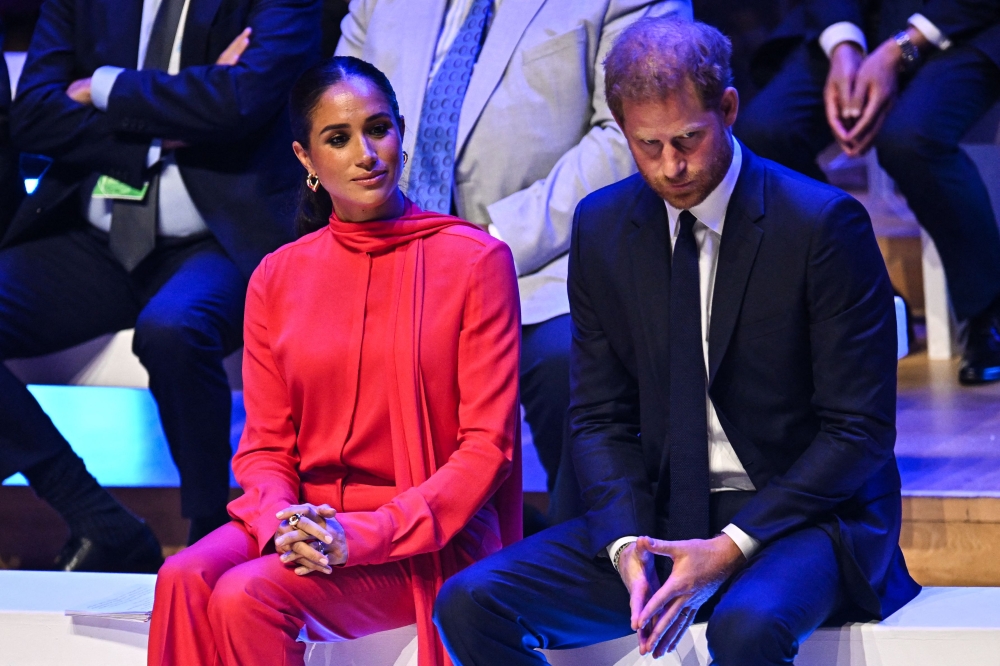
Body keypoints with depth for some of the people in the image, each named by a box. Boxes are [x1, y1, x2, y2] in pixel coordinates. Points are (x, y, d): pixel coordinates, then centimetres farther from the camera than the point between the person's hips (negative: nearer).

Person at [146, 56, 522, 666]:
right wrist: (281, 520, -13)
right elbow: (264, 446, 11)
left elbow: (488, 445, -6)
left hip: (428, 542, -4)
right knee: (184, 581, -27)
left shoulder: (475, 261, -2)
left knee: (246, 596, -29)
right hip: (306, 521, 4)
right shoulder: (277, 278, 10)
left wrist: (367, 533, -17)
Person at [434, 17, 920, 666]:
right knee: (469, 602, -15)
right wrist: (626, 541, -12)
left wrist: (734, 546, -19)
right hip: (660, 520, 5)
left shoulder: (824, 223, -10)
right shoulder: (602, 226, 5)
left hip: (799, 516, -5)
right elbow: (602, 417, 8)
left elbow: (860, 431, -9)